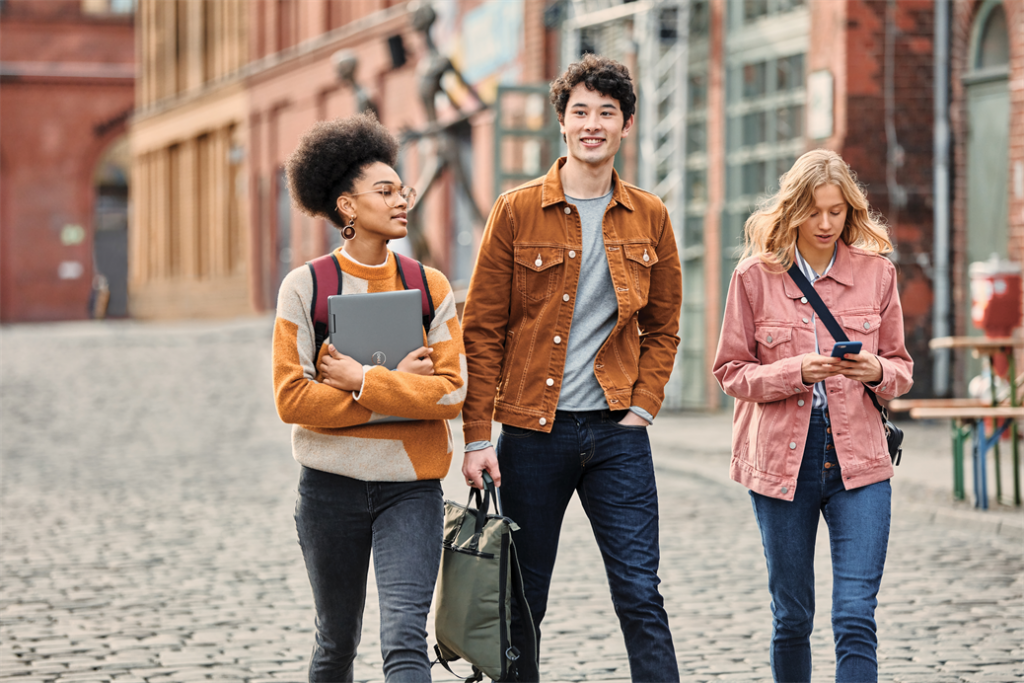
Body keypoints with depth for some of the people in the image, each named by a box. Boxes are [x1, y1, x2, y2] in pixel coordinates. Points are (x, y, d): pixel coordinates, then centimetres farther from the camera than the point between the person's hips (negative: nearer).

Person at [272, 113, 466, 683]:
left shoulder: (431, 288, 2)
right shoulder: (306, 287, -3)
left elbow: (451, 393, -8)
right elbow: (292, 399, -11)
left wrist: (360, 380, -14)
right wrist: (396, 388, -11)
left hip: (411, 487, 0)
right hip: (332, 486, 0)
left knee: (405, 637, -14)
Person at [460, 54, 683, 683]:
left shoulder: (649, 218, 7)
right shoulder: (518, 212, 0)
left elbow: (663, 328, 14)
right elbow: (482, 331, 0)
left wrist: (642, 407, 0)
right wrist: (478, 436, -6)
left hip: (616, 431, 1)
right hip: (532, 430, -1)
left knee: (640, 595, -3)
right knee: (521, 601, 7)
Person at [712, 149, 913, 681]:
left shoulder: (876, 272, 5)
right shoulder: (755, 276, 0)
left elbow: (902, 368, 12)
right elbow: (731, 371, 2)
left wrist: (877, 372, -11)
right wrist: (796, 372, -15)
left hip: (857, 460, 0)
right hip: (781, 458, 0)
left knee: (855, 617, -10)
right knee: (791, 616, 9)